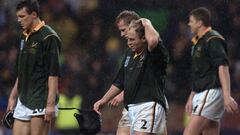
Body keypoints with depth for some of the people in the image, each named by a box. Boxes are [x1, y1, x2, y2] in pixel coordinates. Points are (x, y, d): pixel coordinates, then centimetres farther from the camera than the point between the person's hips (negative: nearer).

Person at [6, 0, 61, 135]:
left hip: (41, 102, -8)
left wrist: (51, 104, -20)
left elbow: (54, 73, -15)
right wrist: (13, 96, 23)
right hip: (23, 101, 8)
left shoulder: (48, 37, -11)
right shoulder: (25, 36, 16)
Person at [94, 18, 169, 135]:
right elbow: (120, 82, 28)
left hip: (149, 106, -9)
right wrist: (103, 101, 28)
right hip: (132, 107, 9)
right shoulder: (130, 54, 18)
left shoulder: (152, 53, -8)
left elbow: (153, 40, -35)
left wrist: (147, 24, -15)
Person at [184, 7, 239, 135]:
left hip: (212, 91, -10)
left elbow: (223, 67, -21)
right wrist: (192, 97, 30)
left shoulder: (213, 40, -11)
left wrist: (227, 96, -30)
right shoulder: (199, 42, 20)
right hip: (202, 94, 10)